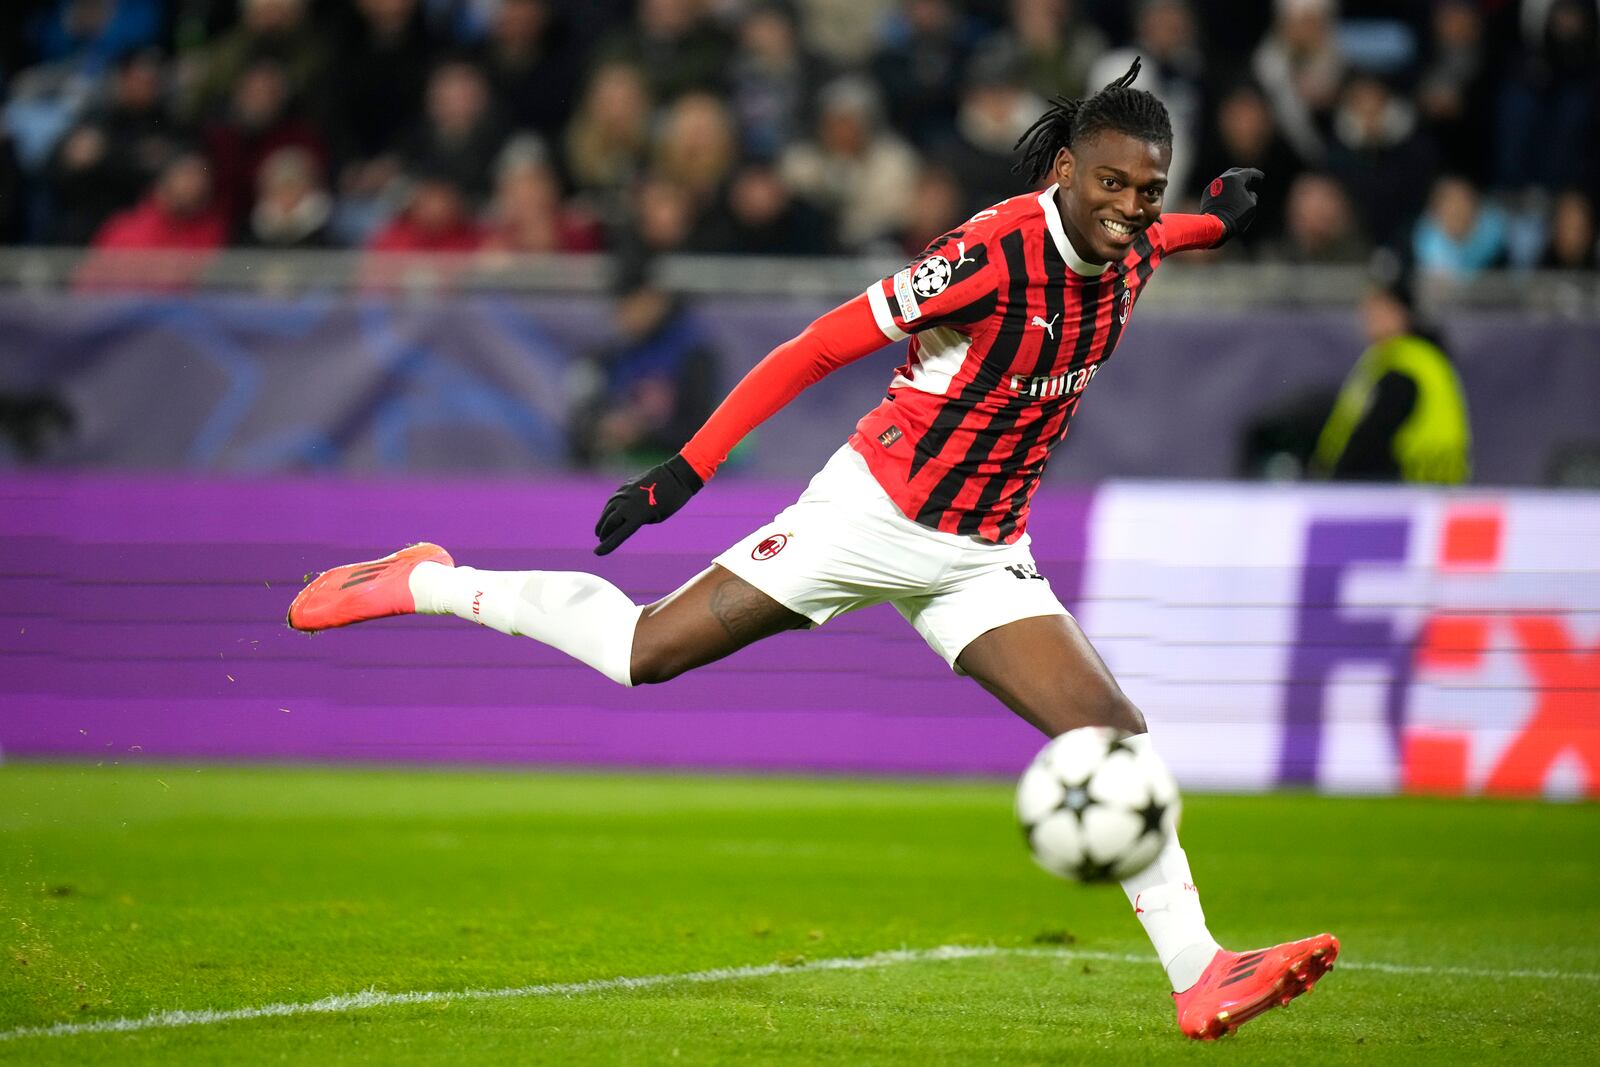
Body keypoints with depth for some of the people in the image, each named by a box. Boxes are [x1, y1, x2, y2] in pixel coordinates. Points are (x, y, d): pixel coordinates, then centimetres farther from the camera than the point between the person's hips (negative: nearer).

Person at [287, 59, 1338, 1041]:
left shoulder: (1127, 250, -1)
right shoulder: (992, 252, -23)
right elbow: (816, 349, -19)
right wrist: (689, 468, -19)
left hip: (982, 556, 6)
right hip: (874, 510, -6)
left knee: (1116, 737, -8)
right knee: (645, 652, -6)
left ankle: (1200, 977, -5)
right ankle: (425, 584, 14)